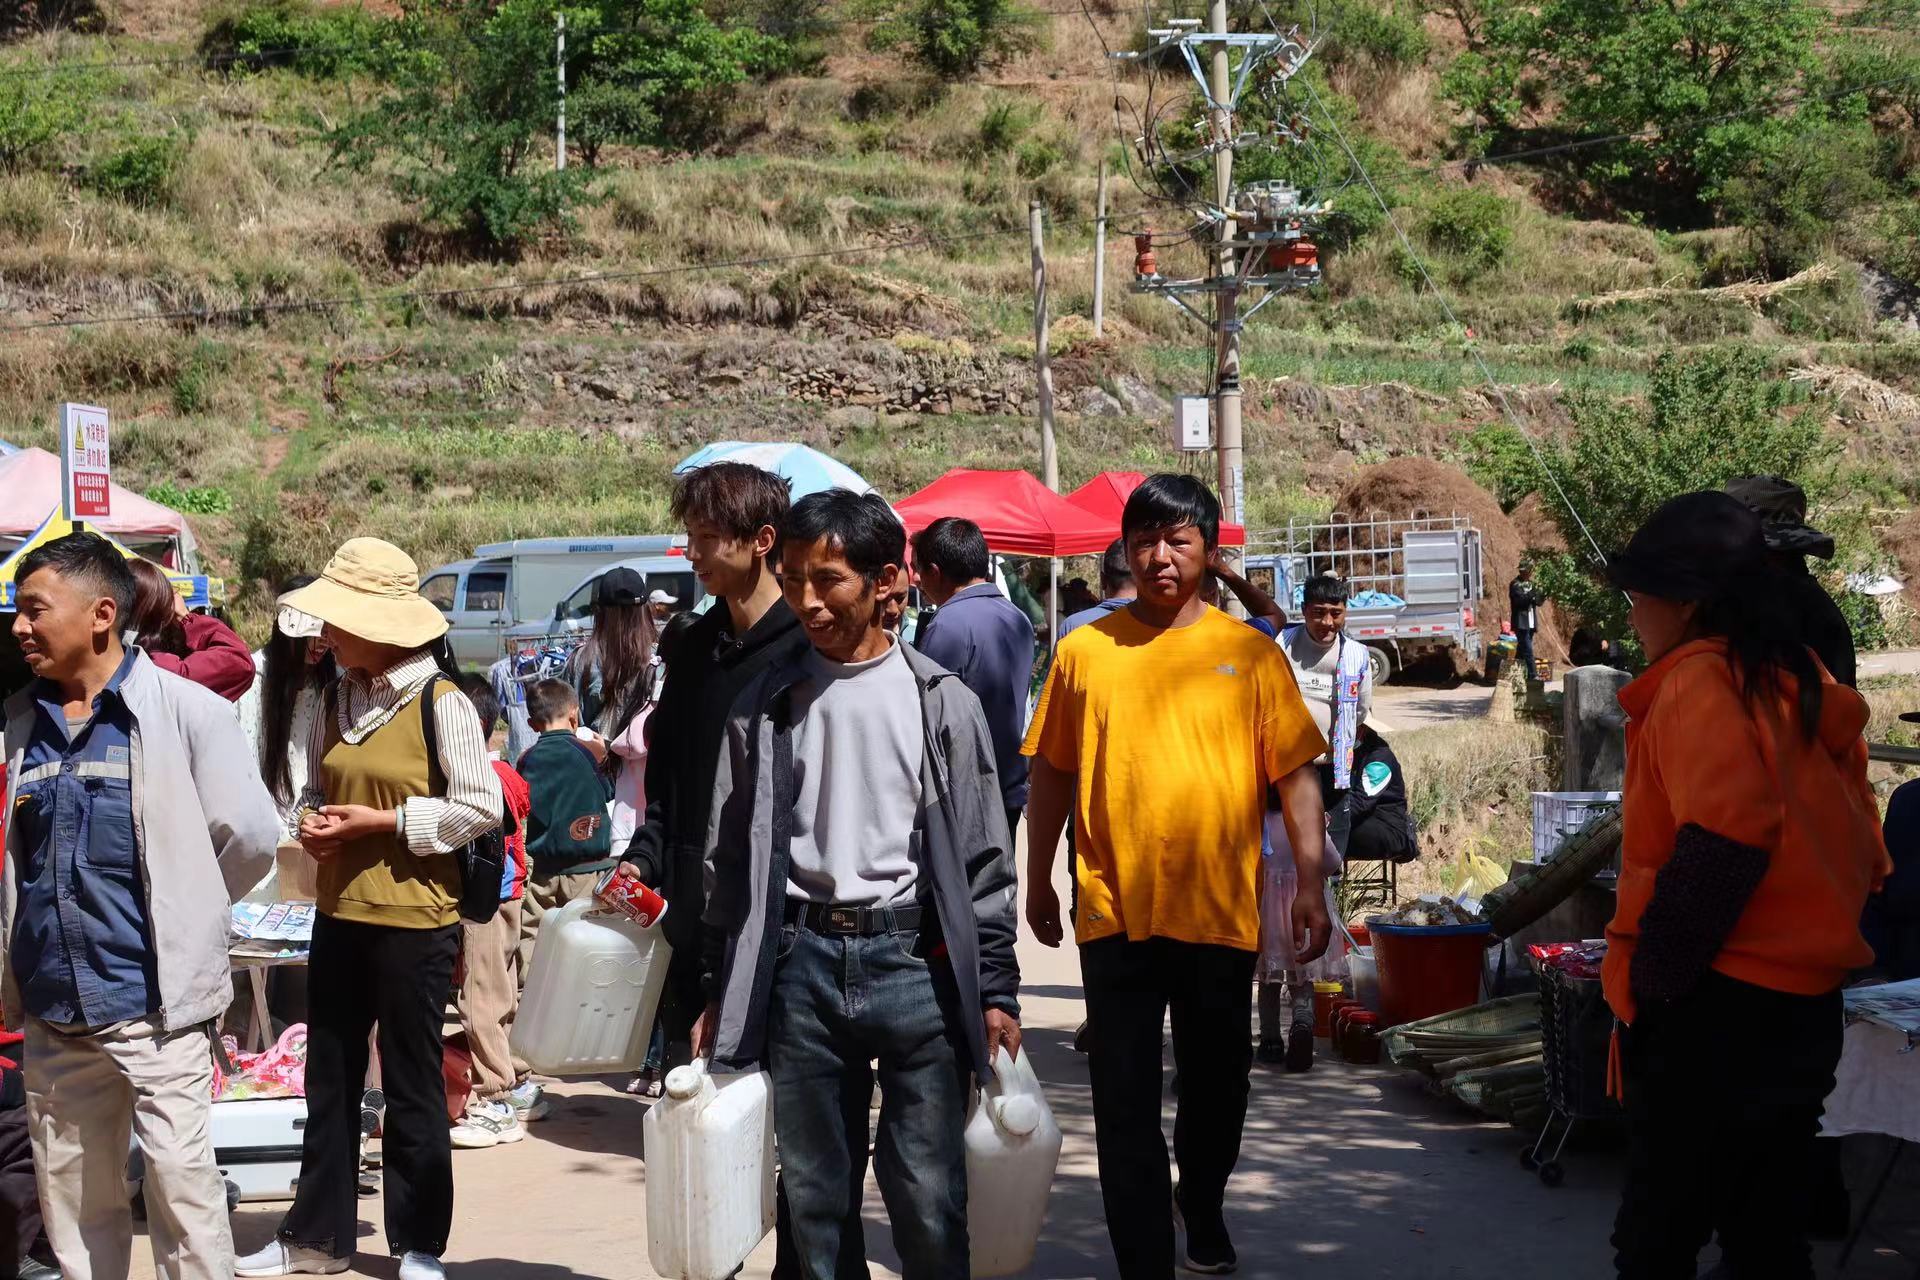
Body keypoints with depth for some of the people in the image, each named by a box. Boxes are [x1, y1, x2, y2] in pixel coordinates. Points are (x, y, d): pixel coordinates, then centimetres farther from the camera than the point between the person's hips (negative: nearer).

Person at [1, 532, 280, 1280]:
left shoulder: (184, 710, -7)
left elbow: (251, 838, -5)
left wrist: (181, 914, 6)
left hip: (154, 1001, -5)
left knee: (181, 1184, -4)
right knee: (70, 1193, 11)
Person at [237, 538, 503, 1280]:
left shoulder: (441, 704, -12)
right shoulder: (336, 701, 7)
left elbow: (480, 806, -13)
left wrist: (381, 821, -17)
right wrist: (313, 822, -4)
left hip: (414, 919, -6)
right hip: (339, 913, 6)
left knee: (412, 1086, 5)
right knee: (330, 1079, 13)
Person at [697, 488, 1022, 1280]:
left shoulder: (942, 704, 1)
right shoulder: (765, 707, 6)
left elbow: (982, 858, 3)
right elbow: (733, 859, 11)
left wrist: (996, 989, -1)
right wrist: (719, 993, 9)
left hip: (915, 959, -2)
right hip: (800, 962, 2)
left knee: (929, 1199, 0)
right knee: (816, 1195, 8)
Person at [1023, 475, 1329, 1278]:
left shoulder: (1249, 653, 1)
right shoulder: (1085, 650, 2)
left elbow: (1296, 775, 1)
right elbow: (1051, 773, 10)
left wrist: (1311, 884, -4)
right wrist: (1038, 881, 12)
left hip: (1220, 911, 1)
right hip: (1115, 912, 0)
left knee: (1216, 1087, 16)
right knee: (1126, 1106, 0)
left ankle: (1202, 1203, 45)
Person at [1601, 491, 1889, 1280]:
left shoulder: (1698, 682, -12)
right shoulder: (1803, 683, 12)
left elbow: (1721, 843, -24)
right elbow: (1861, 849, 14)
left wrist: (1654, 971, -15)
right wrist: (1807, 941, 17)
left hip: (1718, 1008, -8)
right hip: (1802, 1002, 8)